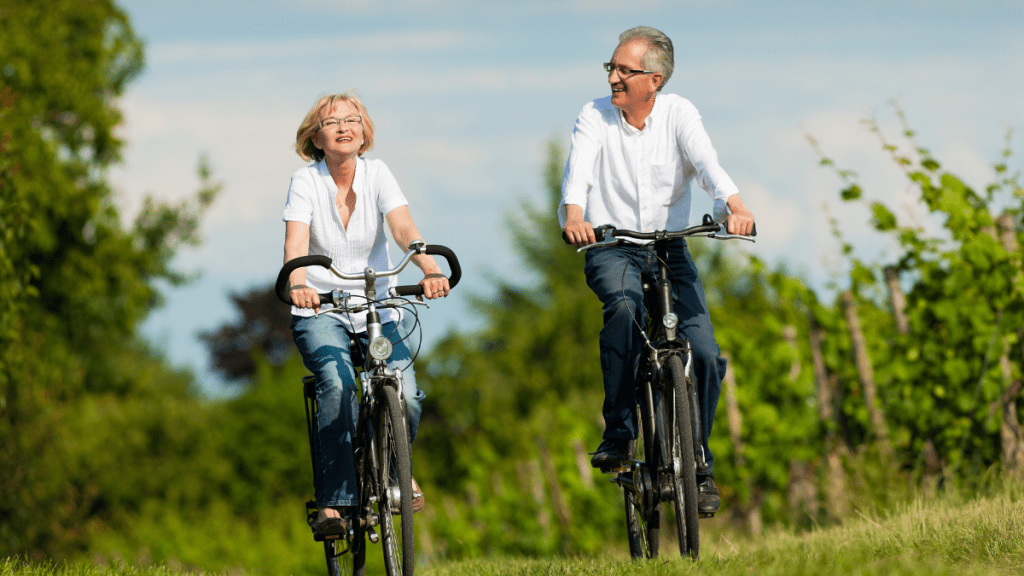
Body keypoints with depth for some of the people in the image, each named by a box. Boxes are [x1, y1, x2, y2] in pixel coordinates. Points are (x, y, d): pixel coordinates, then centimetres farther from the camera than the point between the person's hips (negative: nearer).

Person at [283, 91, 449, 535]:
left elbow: (404, 228, -18)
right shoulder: (305, 182, -7)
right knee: (337, 385, -29)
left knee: (404, 394, -19)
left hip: (379, 306, 2)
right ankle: (333, 501, -23)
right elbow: (295, 243, -22)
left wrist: (430, 270, -38)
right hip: (320, 310, -2)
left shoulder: (377, 175, -3)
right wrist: (297, 285, -44)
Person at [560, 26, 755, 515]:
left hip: (669, 248, 1)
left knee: (705, 354, -13)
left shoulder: (678, 114, -4)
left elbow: (705, 162, -21)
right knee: (623, 307, -35)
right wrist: (573, 213, -45)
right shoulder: (594, 117, -5)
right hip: (611, 249, -1)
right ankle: (618, 431, -24)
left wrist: (735, 205, -41)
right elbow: (579, 167, -23)